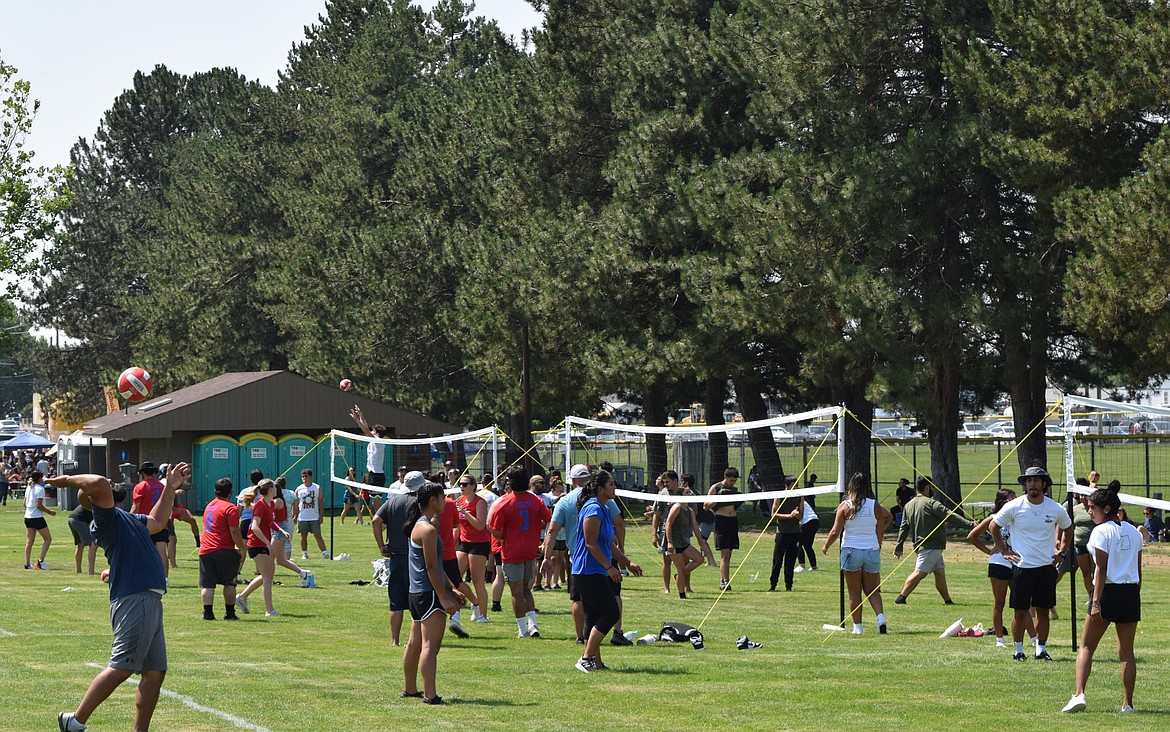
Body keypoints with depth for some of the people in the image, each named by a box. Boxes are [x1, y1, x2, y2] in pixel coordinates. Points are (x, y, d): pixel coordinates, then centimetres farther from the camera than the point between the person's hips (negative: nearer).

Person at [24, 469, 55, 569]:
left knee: (29, 541, 11)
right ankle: (40, 561, -6)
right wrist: (49, 511, -9)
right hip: (37, 518, -8)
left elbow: (25, 504, 14)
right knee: (48, 538, 4)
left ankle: (27, 564, 9)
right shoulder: (40, 489, -13)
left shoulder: (28, 488, 10)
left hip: (27, 517, 8)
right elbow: (39, 505, -19)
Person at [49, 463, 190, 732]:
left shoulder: (129, 519, 25)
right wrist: (70, 480, -6)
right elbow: (99, 484, -24)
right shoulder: (106, 516, -5)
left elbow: (157, 522, 43)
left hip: (148, 602, 10)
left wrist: (170, 487, 42)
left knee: (155, 673, 8)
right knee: (121, 668, -14)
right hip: (135, 599, -10)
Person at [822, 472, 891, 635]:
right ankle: (881, 616, -12)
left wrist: (826, 546, 10)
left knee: (854, 592, 7)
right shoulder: (875, 506, 1)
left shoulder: (845, 506, -5)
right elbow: (880, 532, 6)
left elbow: (835, 532, -6)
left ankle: (857, 626, 6)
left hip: (851, 551, -2)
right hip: (872, 551, 2)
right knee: (872, 590, 10)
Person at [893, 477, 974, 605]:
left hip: (921, 545, 9)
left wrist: (899, 546, 17)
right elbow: (951, 516, -17)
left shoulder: (908, 505, 13)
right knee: (919, 573, -11)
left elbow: (904, 527, 14)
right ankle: (901, 597, -14)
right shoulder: (930, 503, -11)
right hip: (931, 545, -9)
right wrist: (970, 525, -18)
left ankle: (948, 600, 14)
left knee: (940, 572, 13)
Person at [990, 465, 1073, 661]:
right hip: (1021, 566, -2)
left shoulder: (1056, 509, -1)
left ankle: (1041, 649, 16)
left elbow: (1067, 528, 19)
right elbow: (994, 525, 8)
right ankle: (1018, 650, 11)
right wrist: (1003, 550, 4)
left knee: (1043, 610, 6)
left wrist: (1062, 552, 12)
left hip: (1047, 566, 2)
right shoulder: (1014, 507, -7)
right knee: (1020, 611, 0)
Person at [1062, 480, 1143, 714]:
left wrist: (1096, 602, -15)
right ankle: (1128, 703, 7)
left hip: (1108, 592, -5)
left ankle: (1079, 694, -10)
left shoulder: (1102, 532, -9)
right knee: (1126, 651, 9)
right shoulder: (1134, 533, 11)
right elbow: (1138, 571, 13)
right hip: (1131, 593, 5)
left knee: (1086, 647, 4)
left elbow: (1102, 570, -14)